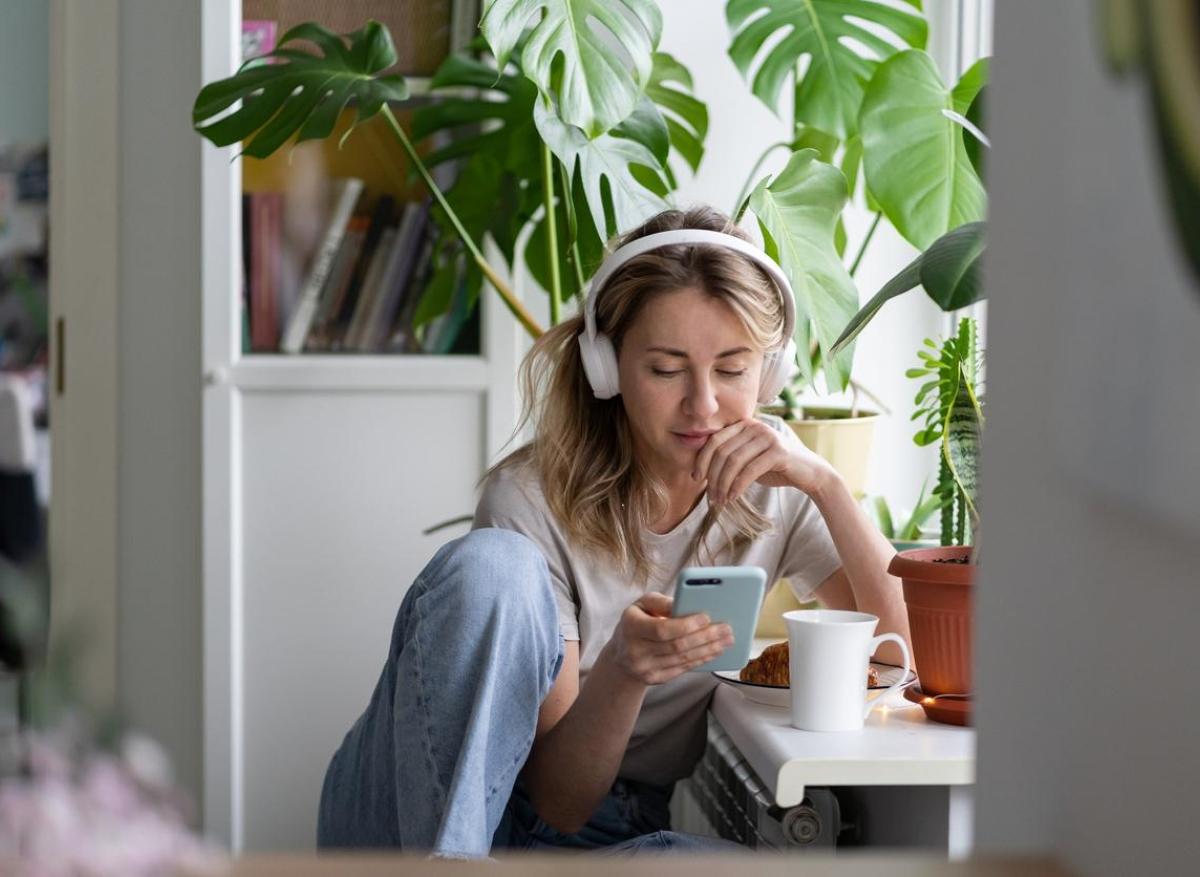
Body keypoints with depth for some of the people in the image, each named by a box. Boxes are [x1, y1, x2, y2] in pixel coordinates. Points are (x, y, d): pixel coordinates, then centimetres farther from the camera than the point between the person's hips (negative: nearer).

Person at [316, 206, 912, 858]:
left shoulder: (769, 481, 1)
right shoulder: (532, 499, -13)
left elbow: (905, 650, -8)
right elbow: (560, 800, -14)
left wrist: (824, 484, -19)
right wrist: (623, 672, -36)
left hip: (616, 834, 2)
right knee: (490, 563, -31)